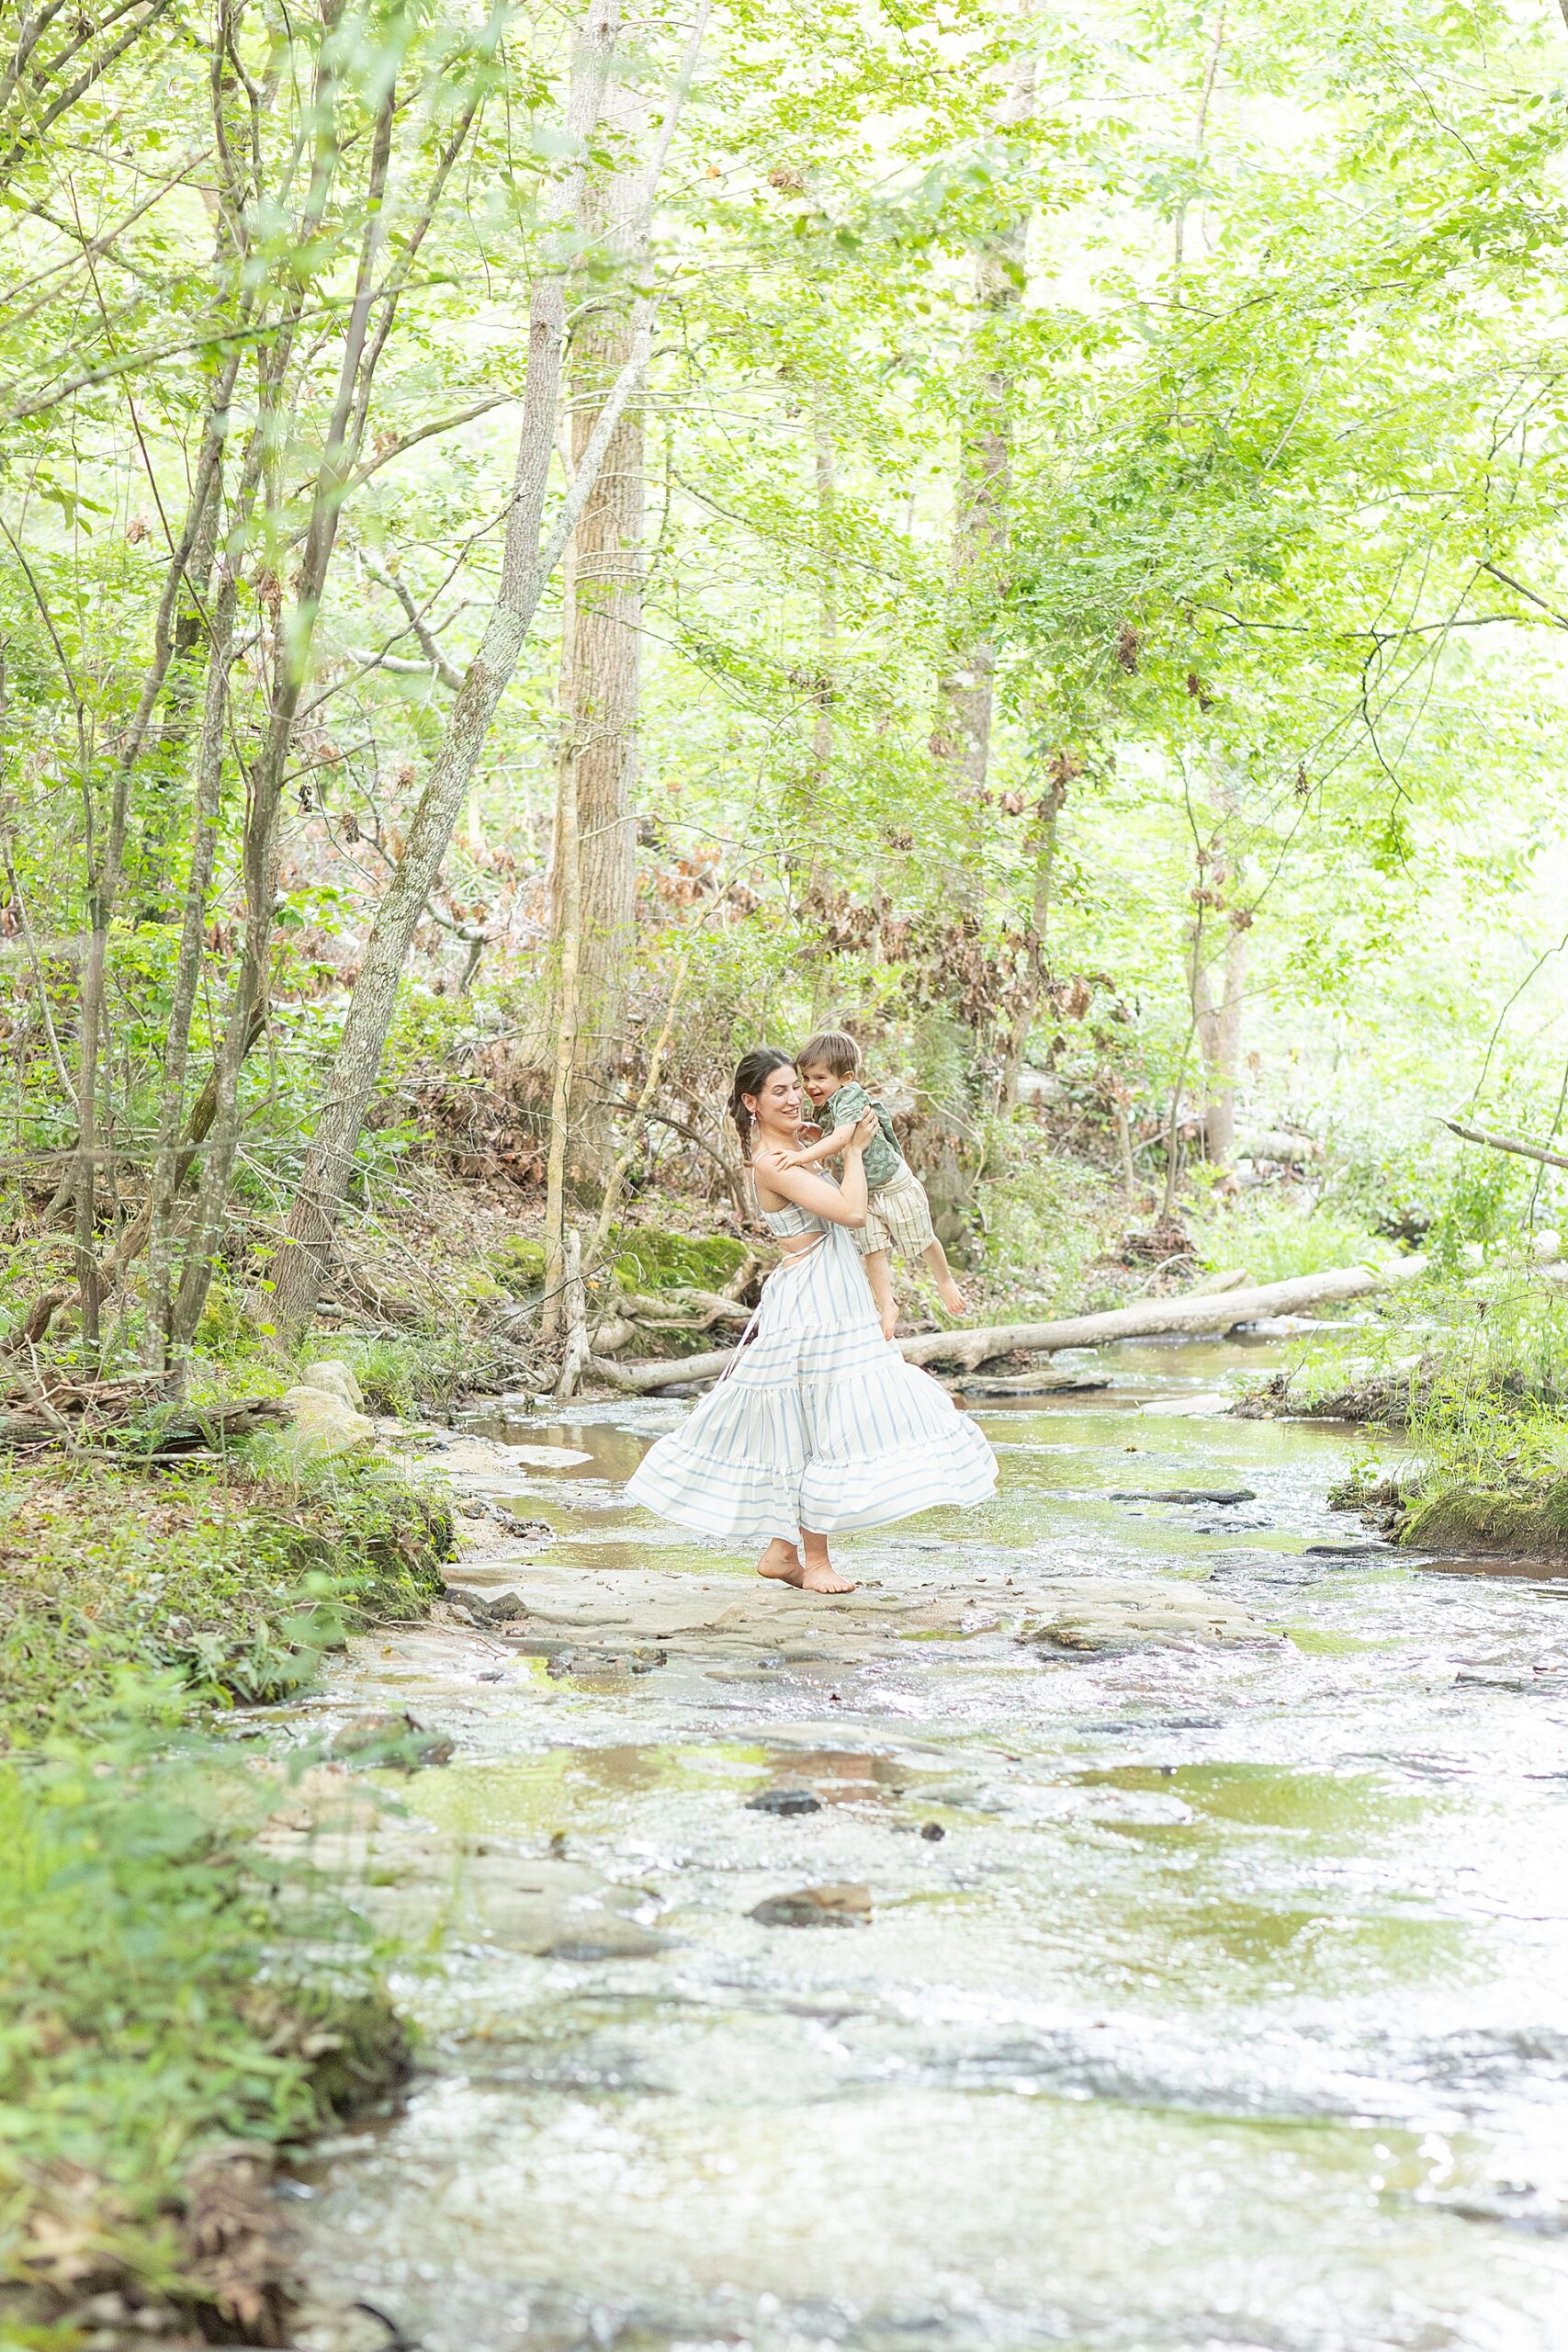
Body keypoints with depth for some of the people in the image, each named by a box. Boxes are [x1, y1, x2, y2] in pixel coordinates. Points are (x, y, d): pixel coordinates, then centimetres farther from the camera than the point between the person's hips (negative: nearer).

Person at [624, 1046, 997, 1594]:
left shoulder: (790, 1147, 11)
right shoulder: (771, 1161, -17)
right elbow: (852, 1211, -22)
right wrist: (854, 1148, -9)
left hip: (833, 1300, 10)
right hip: (812, 1306, -10)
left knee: (798, 1425, 13)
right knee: (827, 1425, -5)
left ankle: (781, 1550, 20)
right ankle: (815, 1562, 4)